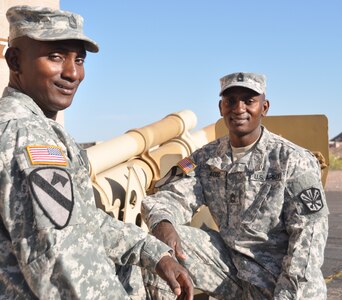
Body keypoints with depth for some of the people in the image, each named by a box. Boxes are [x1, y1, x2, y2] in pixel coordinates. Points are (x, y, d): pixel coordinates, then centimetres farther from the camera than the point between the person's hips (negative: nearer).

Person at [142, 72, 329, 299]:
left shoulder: (294, 161, -8)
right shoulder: (206, 158, 6)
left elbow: (309, 234, -12)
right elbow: (174, 197, -5)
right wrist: (162, 223, -30)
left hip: (280, 275, -3)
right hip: (228, 262, 3)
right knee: (159, 240, -14)